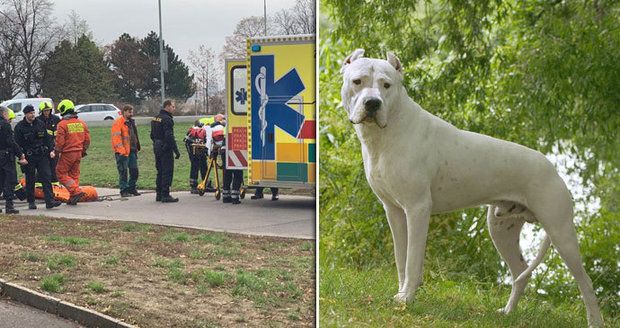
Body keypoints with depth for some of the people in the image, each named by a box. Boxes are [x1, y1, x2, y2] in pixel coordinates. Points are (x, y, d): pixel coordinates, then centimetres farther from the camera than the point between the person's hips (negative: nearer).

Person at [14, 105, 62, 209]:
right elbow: (18, 143, -4)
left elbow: (47, 138, 13)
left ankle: (50, 201, -10)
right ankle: (31, 202, 15)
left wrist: (51, 150, 3)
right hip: (29, 157, -2)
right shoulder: (20, 127, -3)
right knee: (30, 180, 5)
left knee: (46, 177, -6)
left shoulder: (40, 124, 8)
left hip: (42, 155, 3)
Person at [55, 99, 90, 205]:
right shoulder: (81, 123, 7)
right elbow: (87, 139, 9)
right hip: (78, 153, 7)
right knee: (74, 174, 14)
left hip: (67, 154, -6)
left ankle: (76, 191, -11)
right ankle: (73, 198, 15)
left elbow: (60, 141, -14)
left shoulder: (62, 124, -12)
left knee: (61, 173, 3)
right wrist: (83, 150, 21)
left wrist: (57, 152, 2)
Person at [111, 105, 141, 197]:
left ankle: (131, 188, 20)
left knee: (134, 170, 9)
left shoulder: (131, 122, 18)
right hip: (122, 152, -8)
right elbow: (116, 138, -16)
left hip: (132, 151, 8)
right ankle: (124, 190, 1)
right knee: (123, 171, -4)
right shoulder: (118, 122, -9)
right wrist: (122, 151, -21)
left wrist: (136, 148, 18)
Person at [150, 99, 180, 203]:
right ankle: (165, 195, -6)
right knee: (167, 172, -5)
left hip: (156, 147, 9)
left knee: (160, 172, 15)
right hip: (165, 149, -9)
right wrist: (176, 151, -20)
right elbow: (169, 137, -22)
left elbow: (152, 135, 20)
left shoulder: (155, 118, 14)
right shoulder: (167, 119, -16)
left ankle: (159, 194, 19)